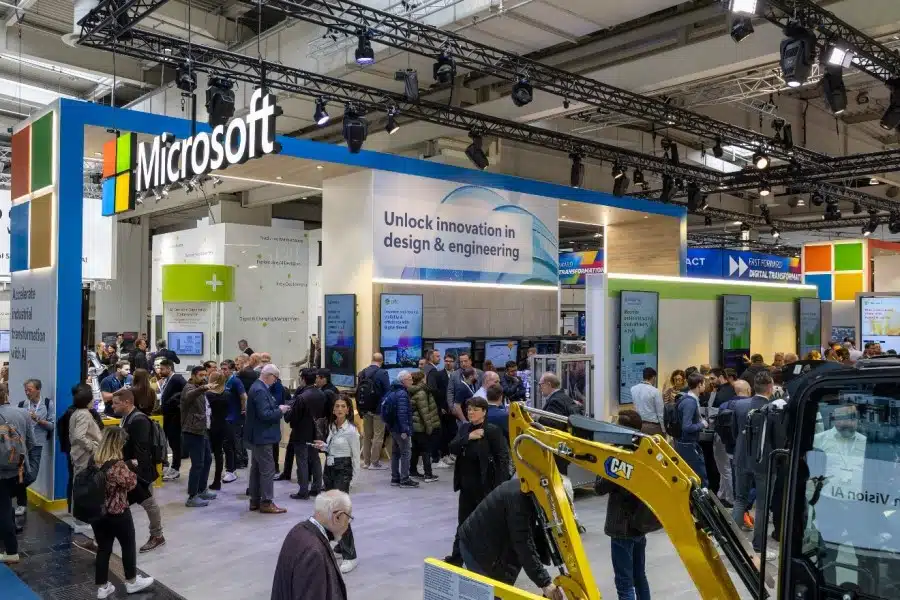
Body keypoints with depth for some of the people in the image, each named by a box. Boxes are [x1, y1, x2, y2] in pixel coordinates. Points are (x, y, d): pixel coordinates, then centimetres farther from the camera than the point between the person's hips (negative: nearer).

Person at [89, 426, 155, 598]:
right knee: (128, 546, 14)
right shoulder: (117, 464, -25)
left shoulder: (93, 460, -2)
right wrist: (131, 468, 1)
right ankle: (132, 582, 28)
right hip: (117, 513, -6)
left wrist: (126, 465, 9)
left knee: (103, 548, 16)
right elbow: (130, 483, -13)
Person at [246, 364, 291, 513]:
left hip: (258, 435, 11)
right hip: (262, 436, -11)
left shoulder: (258, 387, 11)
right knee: (268, 469, -5)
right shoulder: (260, 390, -21)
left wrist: (278, 408, 6)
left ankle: (255, 501, 23)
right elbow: (264, 414, -27)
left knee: (256, 468, 15)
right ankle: (266, 502, 0)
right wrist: (280, 410, -14)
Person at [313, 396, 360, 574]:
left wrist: (354, 479, -8)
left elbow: (355, 456, -9)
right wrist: (323, 446, 2)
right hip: (329, 469, 8)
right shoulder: (331, 426, 8)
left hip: (342, 471, -8)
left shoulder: (351, 430, -14)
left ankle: (350, 556, -9)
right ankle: (342, 544, 28)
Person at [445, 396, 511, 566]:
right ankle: (457, 556, 27)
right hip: (466, 485, 6)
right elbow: (452, 448, -3)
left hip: (486, 485, -6)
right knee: (463, 522, 15)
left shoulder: (492, 430, -13)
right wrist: (468, 437, -18)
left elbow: (503, 457, -16)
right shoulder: (464, 428, 7)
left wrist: (501, 485, -21)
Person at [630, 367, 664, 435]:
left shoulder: (633, 389, 2)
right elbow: (660, 413, -8)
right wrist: (663, 430, -1)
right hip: (652, 426, -5)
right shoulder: (655, 391, -12)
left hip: (637, 424, 5)